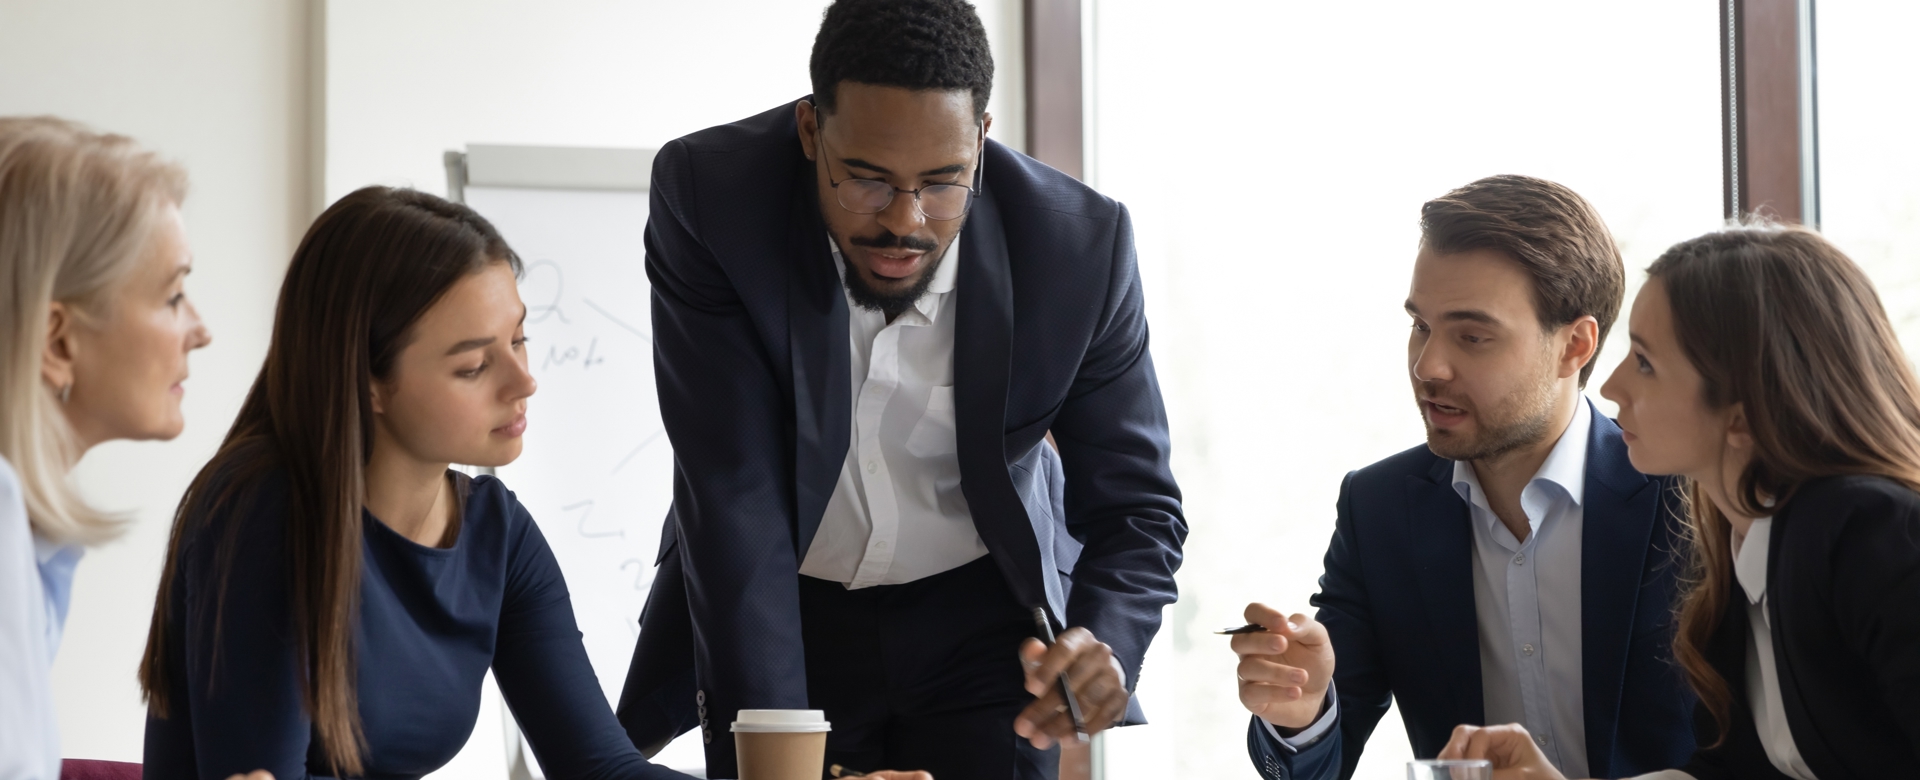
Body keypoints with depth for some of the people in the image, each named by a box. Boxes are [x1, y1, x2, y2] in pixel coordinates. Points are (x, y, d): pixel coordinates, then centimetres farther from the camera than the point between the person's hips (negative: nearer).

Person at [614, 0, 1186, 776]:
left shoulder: (1080, 244, -21)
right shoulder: (708, 195, -24)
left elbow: (1135, 507, -12)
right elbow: (733, 495, -25)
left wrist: (1104, 650, -33)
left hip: (983, 616, 1)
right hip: (781, 613, 0)